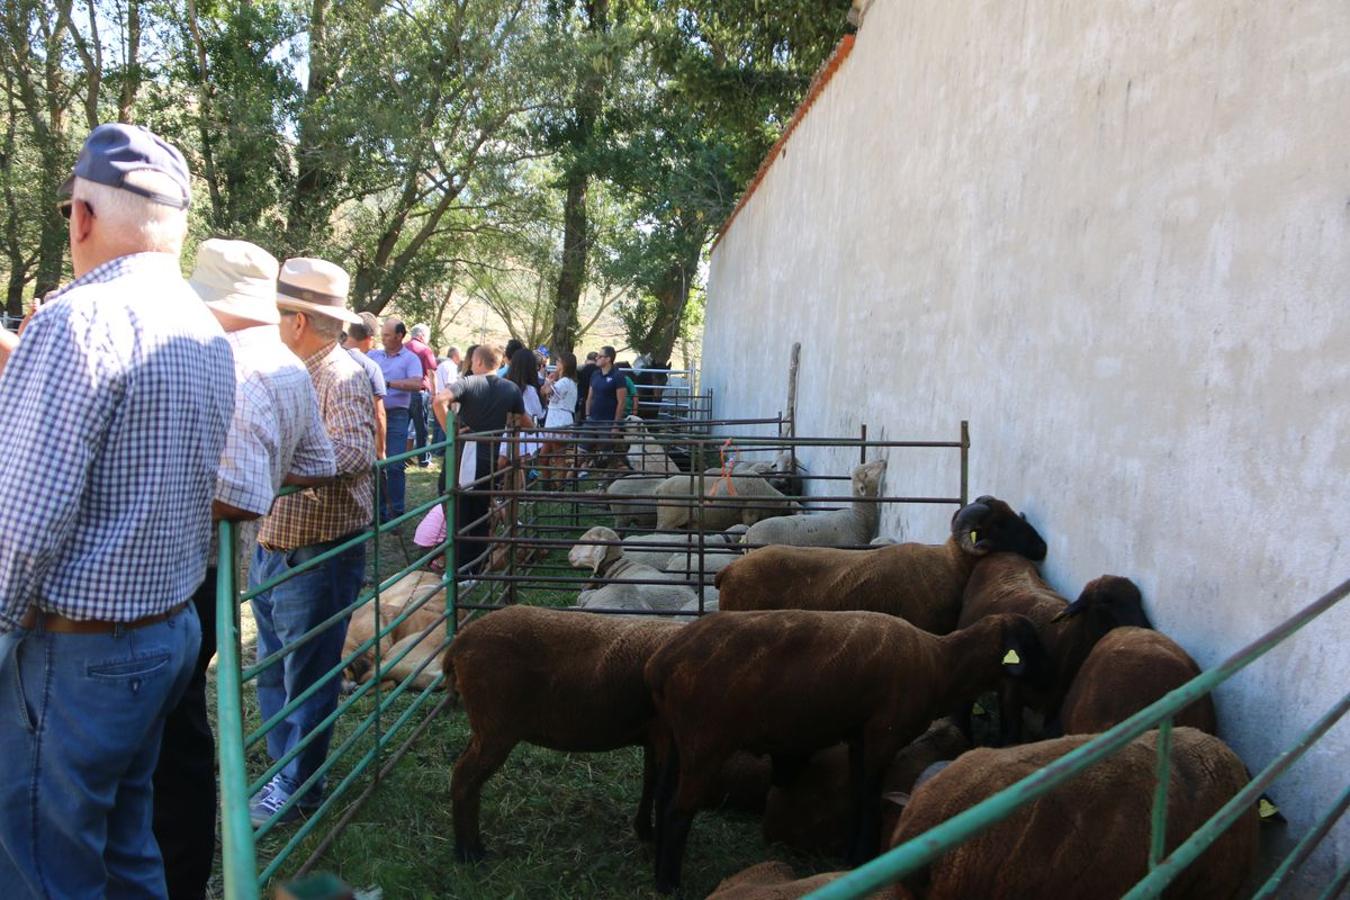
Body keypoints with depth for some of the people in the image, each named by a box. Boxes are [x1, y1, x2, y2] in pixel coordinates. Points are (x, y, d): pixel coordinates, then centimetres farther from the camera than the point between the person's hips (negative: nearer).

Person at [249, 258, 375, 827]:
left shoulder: (341, 378, -17)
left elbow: (357, 453, -34)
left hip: (317, 558, -9)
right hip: (272, 548, 10)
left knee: (306, 678, 5)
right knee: (274, 676, 19)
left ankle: (297, 789, 20)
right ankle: (282, 774, 35)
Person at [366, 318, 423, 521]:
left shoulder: (410, 359, -1)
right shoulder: (373, 355, 12)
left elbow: (416, 384, -15)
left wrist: (387, 383, -19)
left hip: (396, 416, -4)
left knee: (394, 466, -6)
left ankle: (396, 512, 3)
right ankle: (378, 510, 17)